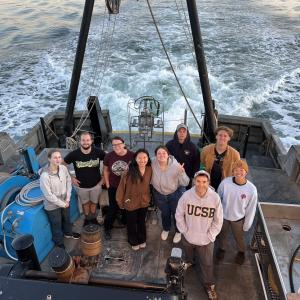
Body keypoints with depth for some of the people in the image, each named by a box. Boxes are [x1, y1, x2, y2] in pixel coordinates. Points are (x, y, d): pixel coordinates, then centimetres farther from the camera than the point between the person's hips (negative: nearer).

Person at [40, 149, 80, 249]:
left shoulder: (63, 168, -16)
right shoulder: (45, 176, -32)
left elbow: (69, 182, -2)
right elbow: (48, 195, -26)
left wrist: (67, 199, -7)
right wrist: (62, 204, -16)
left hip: (64, 201, 5)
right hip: (52, 205, -5)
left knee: (67, 219, 30)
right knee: (56, 224, 19)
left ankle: (68, 233, 59)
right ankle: (59, 242, 45)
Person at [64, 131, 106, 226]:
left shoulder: (98, 152, -20)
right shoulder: (74, 154, -19)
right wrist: (71, 178, -6)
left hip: (96, 184, 0)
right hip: (81, 185, 0)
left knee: (94, 202, 22)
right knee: (85, 203, 22)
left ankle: (93, 218, 47)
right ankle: (87, 218, 47)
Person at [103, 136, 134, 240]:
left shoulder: (132, 155, -18)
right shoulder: (109, 156, -10)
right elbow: (106, 170, 3)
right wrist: (107, 184, 2)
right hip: (113, 187, 1)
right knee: (113, 208, 9)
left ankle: (125, 222, 46)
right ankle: (107, 228, 29)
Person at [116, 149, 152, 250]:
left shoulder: (150, 170, -13)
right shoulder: (129, 171, -25)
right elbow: (122, 186, -16)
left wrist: (149, 197, 7)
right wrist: (120, 201, -10)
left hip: (144, 202, 3)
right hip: (131, 202, -3)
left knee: (142, 222, 26)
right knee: (131, 223, 20)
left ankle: (142, 240, 50)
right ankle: (133, 242, 46)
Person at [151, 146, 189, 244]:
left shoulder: (175, 165, -30)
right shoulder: (153, 164, -23)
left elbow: (185, 183, -25)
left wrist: (181, 173, -42)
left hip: (175, 194, -2)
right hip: (159, 194, 2)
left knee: (176, 213, 20)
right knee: (165, 213, 26)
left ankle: (178, 232, 50)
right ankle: (166, 229, 56)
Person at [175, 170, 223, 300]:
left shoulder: (215, 198, -23)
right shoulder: (186, 195, -22)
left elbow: (218, 220, -10)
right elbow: (179, 215, -8)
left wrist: (210, 235, -9)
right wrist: (184, 230, -6)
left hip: (206, 239, -1)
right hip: (188, 236, 1)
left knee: (207, 263, 19)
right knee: (188, 256, 31)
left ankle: (209, 285, 44)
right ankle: (188, 263, 64)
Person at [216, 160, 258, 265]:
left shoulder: (252, 189, -26)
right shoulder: (225, 182, -24)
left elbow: (251, 209, -12)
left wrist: (247, 225, -3)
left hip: (238, 219, -1)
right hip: (223, 216, 1)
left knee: (239, 237, 26)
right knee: (222, 234, 27)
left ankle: (241, 252, 58)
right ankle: (222, 248, 58)